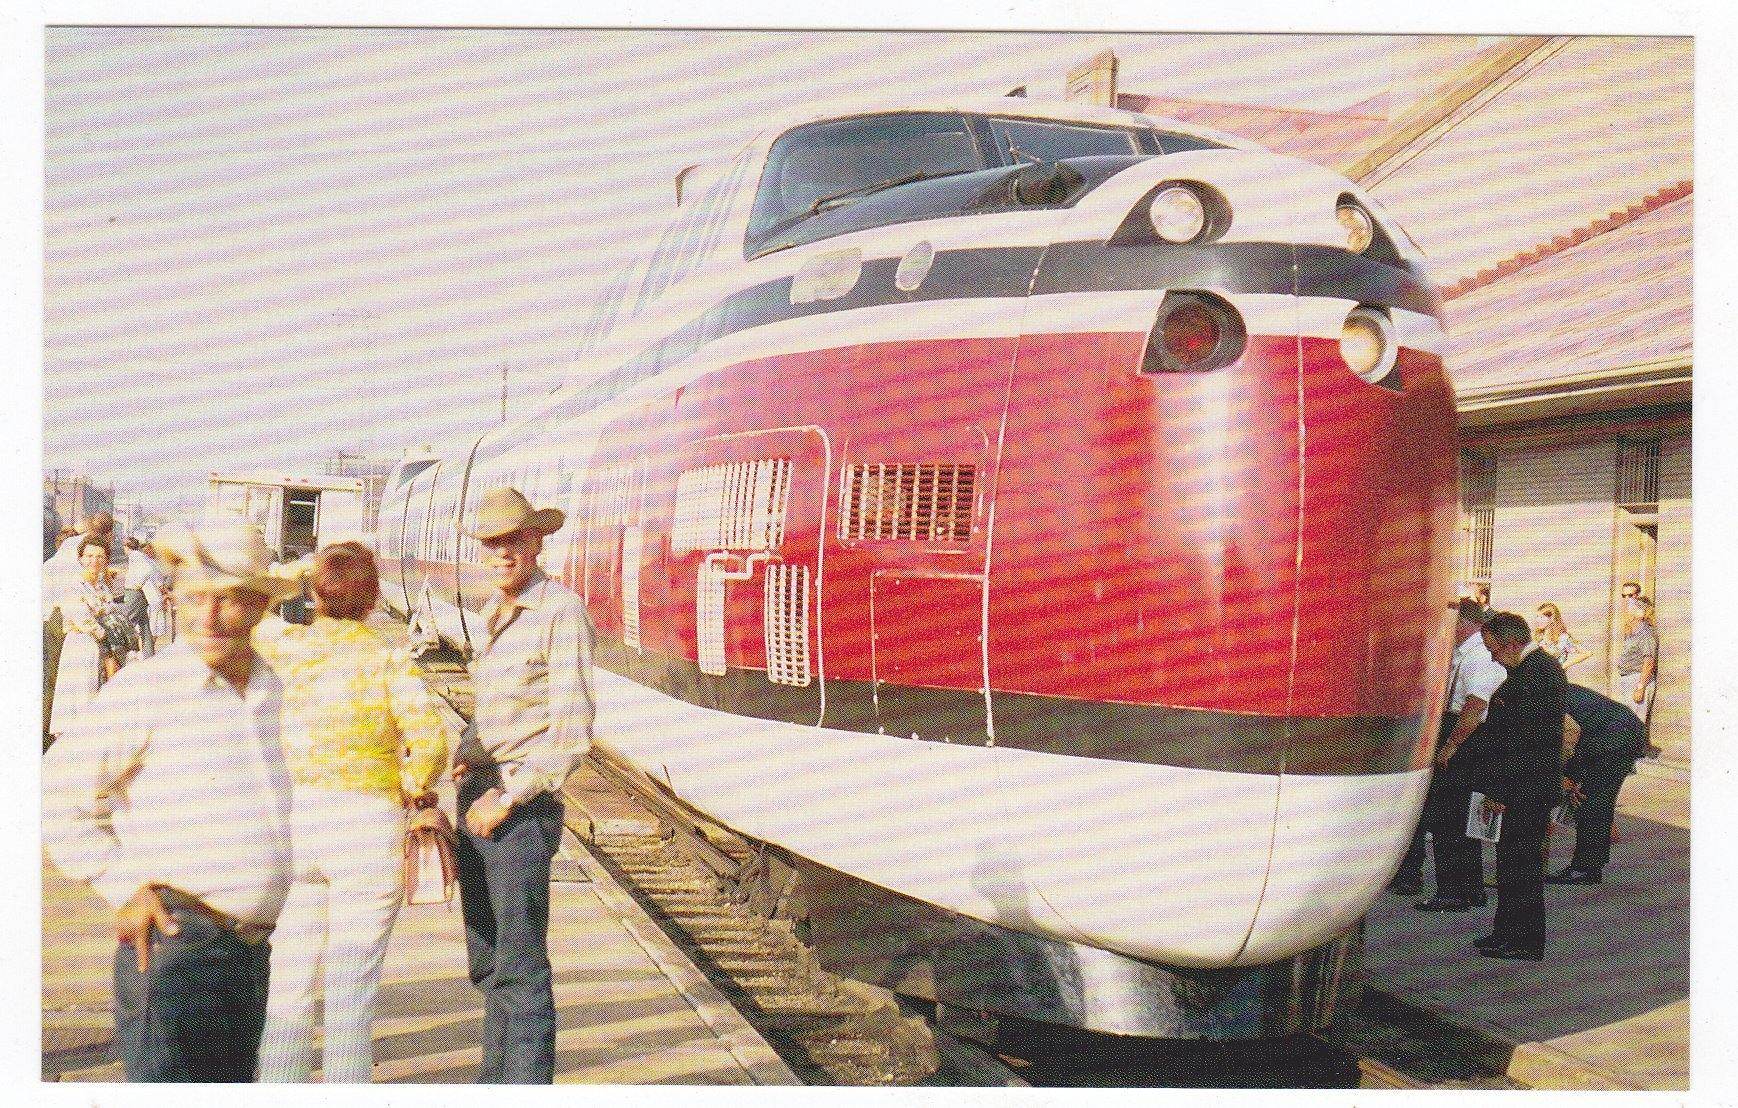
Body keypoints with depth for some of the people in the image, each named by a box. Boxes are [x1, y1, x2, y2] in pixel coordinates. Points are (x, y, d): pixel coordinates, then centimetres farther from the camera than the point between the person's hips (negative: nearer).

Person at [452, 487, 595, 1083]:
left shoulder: (561, 611, -10)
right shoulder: (495, 614, 16)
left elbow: (572, 730, -16)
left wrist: (509, 795, -17)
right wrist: (463, 758, 7)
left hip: (523, 809, -8)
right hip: (477, 801, 8)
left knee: (520, 962, -9)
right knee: (487, 961, 14)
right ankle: (495, 1080, 24)